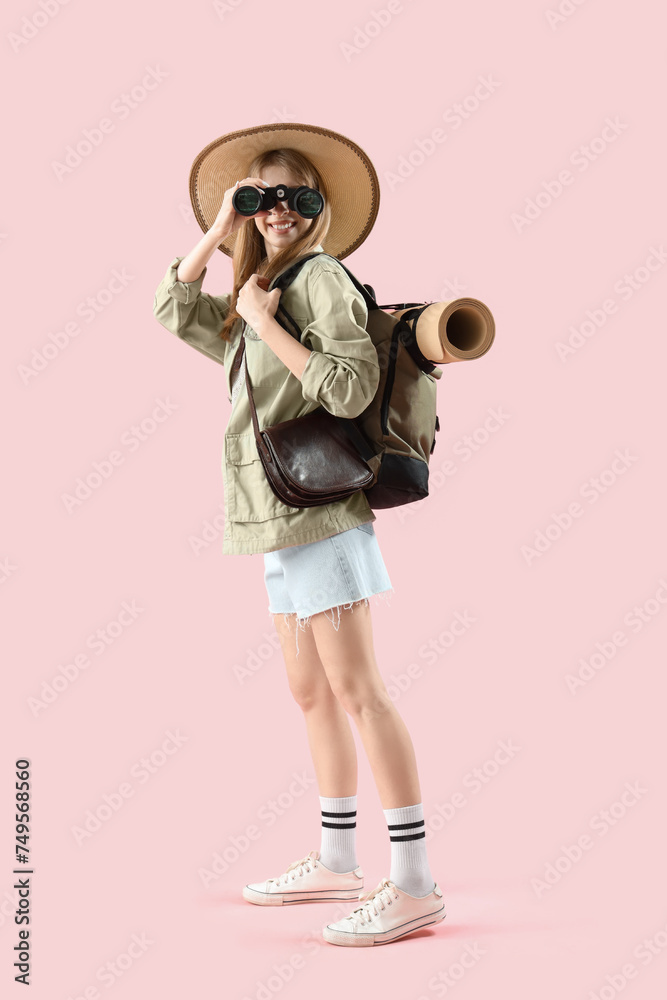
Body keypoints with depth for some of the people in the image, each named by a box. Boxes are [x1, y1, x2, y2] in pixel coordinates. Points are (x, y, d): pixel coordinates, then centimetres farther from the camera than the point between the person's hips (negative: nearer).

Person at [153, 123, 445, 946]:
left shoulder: (319, 276, -7)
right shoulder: (259, 296, 19)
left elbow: (351, 387, -18)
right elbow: (174, 310, 24)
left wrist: (264, 322, -14)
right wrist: (217, 232, 14)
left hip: (319, 513, -9)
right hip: (285, 520, 9)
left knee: (354, 689, -13)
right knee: (311, 693, 13)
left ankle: (414, 883, -11)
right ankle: (337, 861, 23)